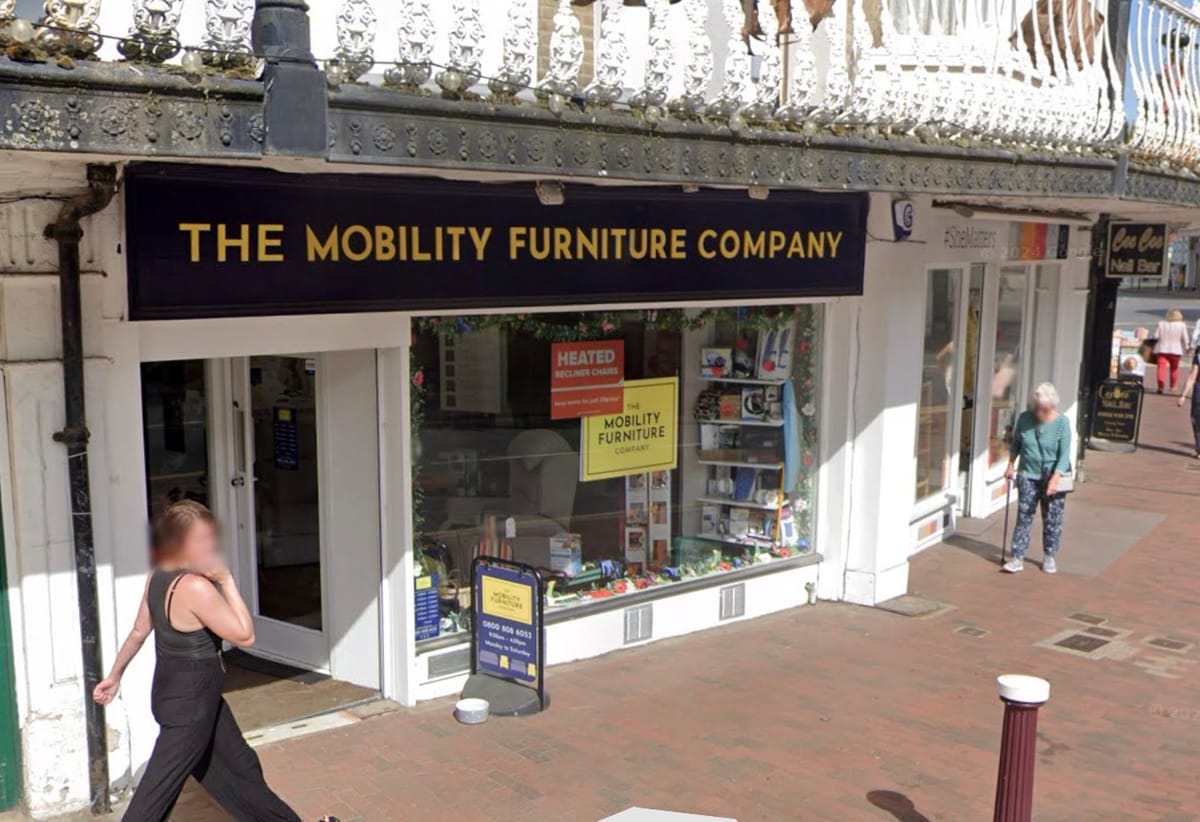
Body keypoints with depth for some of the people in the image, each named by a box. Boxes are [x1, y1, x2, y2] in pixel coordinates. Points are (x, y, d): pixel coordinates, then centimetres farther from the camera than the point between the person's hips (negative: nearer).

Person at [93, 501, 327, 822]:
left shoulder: (157, 578, -1)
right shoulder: (196, 587, -27)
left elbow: (138, 632, 9)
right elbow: (245, 636, -21)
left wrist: (115, 675, 20)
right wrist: (227, 581, -20)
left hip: (175, 691, 10)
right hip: (191, 700, -10)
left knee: (239, 765, 21)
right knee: (159, 790, 1)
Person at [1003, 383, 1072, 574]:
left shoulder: (1062, 423, -12)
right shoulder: (1024, 418, -4)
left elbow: (1064, 454, -15)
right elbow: (1015, 444, 12)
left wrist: (1055, 479, -24)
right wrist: (1011, 465, 9)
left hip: (1053, 477, -2)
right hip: (1028, 475, 2)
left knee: (1052, 520, 8)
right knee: (1024, 517, 0)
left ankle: (1050, 557, 23)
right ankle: (1018, 558, 1)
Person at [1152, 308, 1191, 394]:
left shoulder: (1161, 324, 0)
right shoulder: (1182, 325, -4)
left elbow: (1155, 336, 0)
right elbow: (1185, 339, -1)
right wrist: (1187, 347, 13)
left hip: (1161, 349, 0)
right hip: (1176, 350, 0)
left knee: (1162, 368, -4)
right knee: (1174, 368, 17)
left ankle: (1161, 386, -19)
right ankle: (1173, 386, 25)